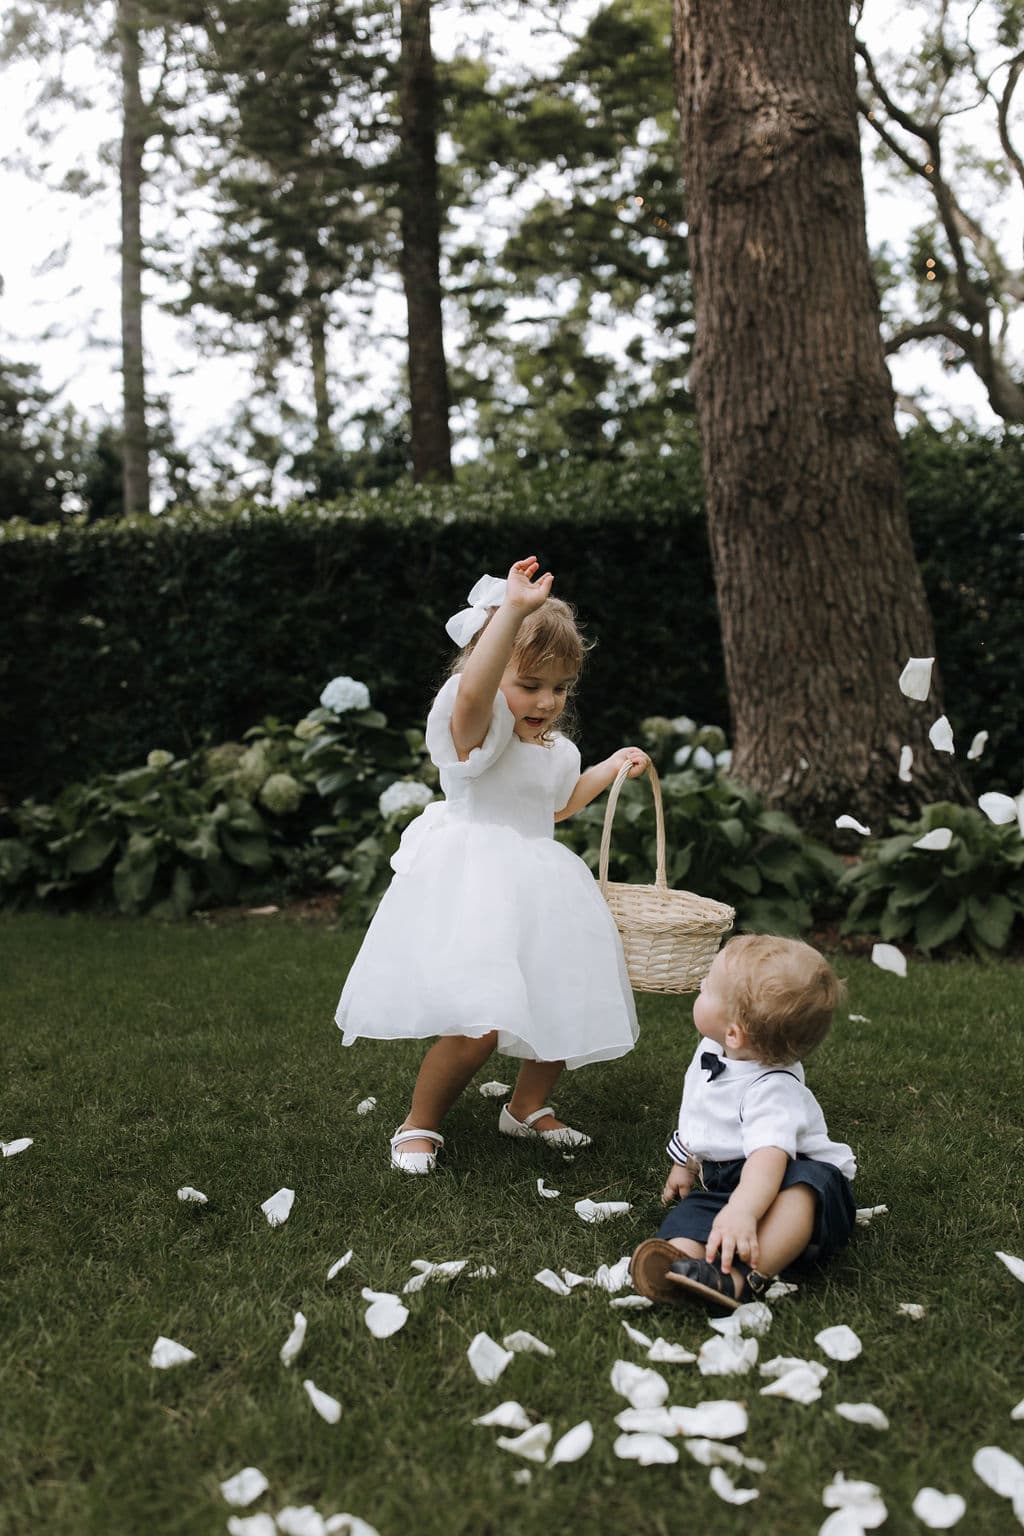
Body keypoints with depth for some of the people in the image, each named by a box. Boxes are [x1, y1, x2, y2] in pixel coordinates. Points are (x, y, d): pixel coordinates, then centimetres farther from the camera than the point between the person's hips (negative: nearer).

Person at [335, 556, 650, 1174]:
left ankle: (528, 1106, 37)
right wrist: (513, 609, -45)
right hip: (474, 885, -8)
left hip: (539, 888, 9)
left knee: (565, 1006, 10)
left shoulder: (558, 750, 15)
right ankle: (420, 1125, 5)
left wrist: (611, 768, 32)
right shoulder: (478, 728, -12)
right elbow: (473, 689, -38)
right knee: (477, 1024, -20)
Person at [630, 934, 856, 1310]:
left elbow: (770, 1155, -40)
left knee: (804, 1183, -40)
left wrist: (741, 1211, -56)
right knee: (692, 1209, -24)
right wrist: (686, 1165, 34)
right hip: (723, 1184, 7)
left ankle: (743, 1277, -59)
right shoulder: (710, 1052, 5)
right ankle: (680, 1255, -58)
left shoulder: (772, 1089, -23)